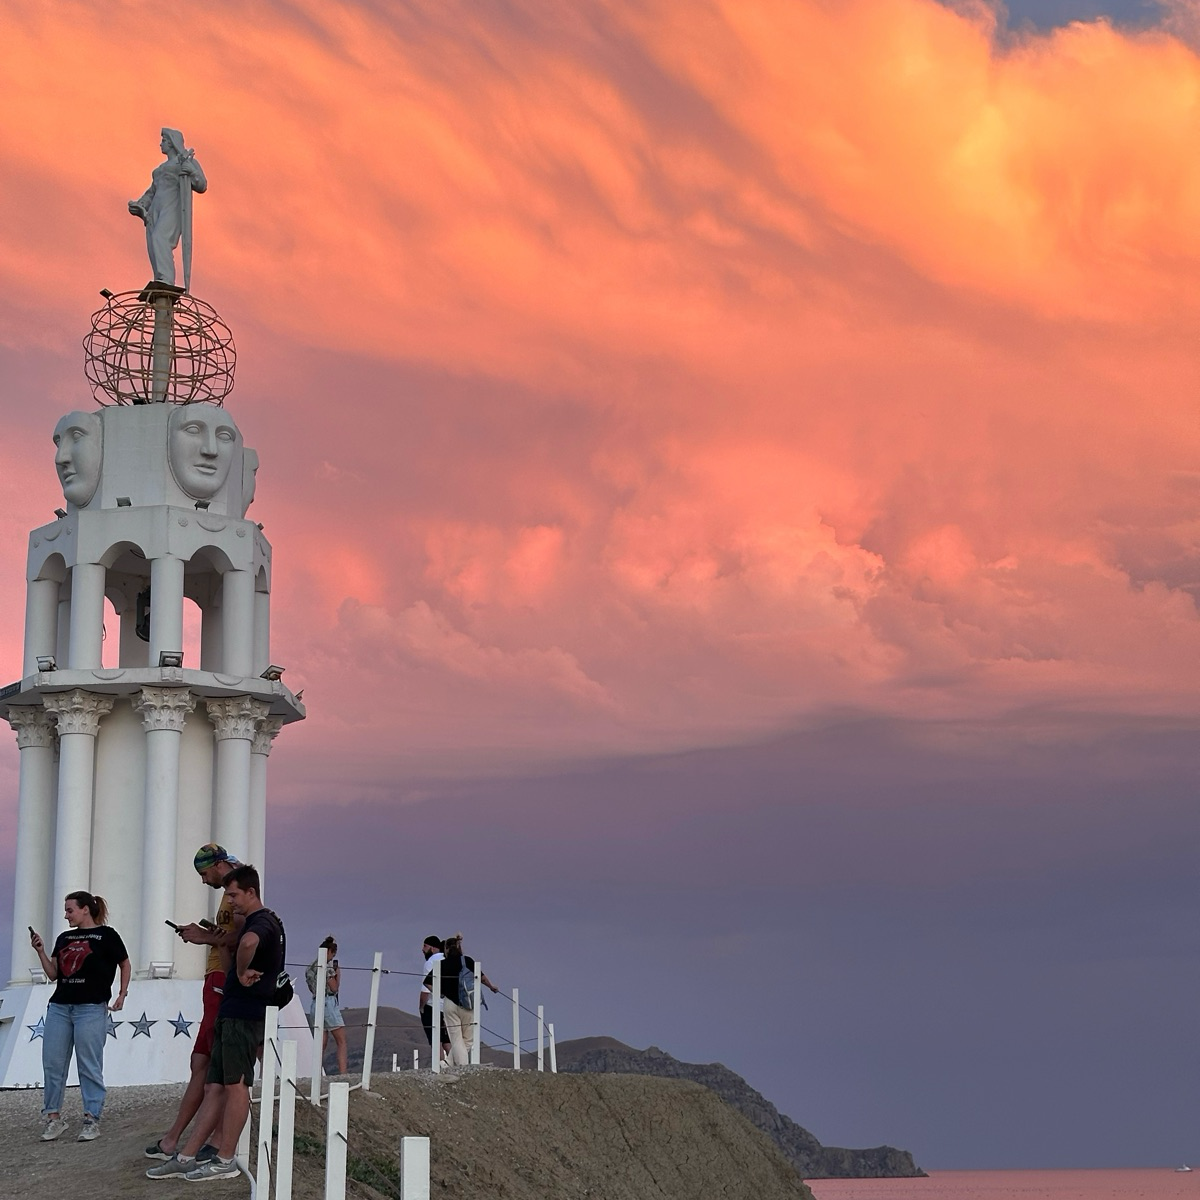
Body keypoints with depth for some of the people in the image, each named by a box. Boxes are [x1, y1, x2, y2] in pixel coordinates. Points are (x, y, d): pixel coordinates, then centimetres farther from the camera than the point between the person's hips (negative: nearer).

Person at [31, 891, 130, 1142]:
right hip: (59, 1007, 6)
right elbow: (53, 974, 14)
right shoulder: (64, 938, 16)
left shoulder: (106, 935, 1)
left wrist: (122, 994, 0)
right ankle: (53, 1117, 10)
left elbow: (125, 964, 8)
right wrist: (41, 952, 2)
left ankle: (92, 1119, 1)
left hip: (91, 1008, -6)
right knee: (52, 1063, 3)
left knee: (89, 1066, -4)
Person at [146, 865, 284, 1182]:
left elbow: (249, 942, -38)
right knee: (215, 1087, 7)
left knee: (235, 1085, -4)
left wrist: (242, 973, -23)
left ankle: (225, 1161, 0)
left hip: (243, 1016, -10)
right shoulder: (260, 922, 20)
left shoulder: (261, 921, -13)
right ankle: (186, 1157, 8)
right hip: (232, 1015, 10)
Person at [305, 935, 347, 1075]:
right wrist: (338, 973, 5)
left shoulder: (310, 967, 13)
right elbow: (334, 987, -11)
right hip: (328, 1003, -8)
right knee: (341, 1041, -3)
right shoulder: (327, 966, -10)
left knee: (321, 1044, 8)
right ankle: (342, 1073, -13)